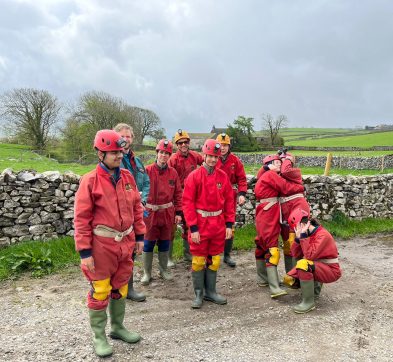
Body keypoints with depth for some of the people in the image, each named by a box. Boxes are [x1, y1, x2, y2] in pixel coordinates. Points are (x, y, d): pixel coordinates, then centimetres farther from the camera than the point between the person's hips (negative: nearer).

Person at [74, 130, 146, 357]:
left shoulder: (127, 177, 2)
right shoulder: (90, 181, -13)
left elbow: (137, 208, 10)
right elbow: (81, 219, -12)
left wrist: (139, 236, 9)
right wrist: (85, 252, -13)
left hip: (126, 242, 5)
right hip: (102, 245, -5)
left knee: (121, 287, 19)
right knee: (100, 291, 8)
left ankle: (118, 327, 38)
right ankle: (99, 336, 26)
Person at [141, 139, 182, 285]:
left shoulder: (173, 172, 2)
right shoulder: (147, 170, -7)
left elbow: (178, 194, 7)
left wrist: (178, 212, 4)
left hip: (167, 213, 3)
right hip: (150, 212, -2)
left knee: (165, 242, 14)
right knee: (148, 243, 6)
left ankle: (163, 269, 31)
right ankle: (147, 272, 20)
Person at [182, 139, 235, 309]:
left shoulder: (223, 176, 3)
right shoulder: (194, 176, -8)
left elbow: (229, 201, 6)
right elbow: (188, 203, -11)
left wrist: (229, 224, 2)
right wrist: (193, 228, -14)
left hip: (218, 224, 4)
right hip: (200, 224, -3)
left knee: (214, 260, 13)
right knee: (198, 261, 6)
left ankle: (210, 292, 29)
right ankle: (198, 294, 22)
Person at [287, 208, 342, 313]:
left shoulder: (322, 235, -21)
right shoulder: (307, 234, 3)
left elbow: (310, 255, -31)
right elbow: (296, 254, -3)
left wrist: (303, 236, -29)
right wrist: (298, 238, -17)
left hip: (331, 271, -8)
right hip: (317, 267, 8)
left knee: (303, 264, -34)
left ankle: (309, 302, -21)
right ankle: (315, 284, 18)